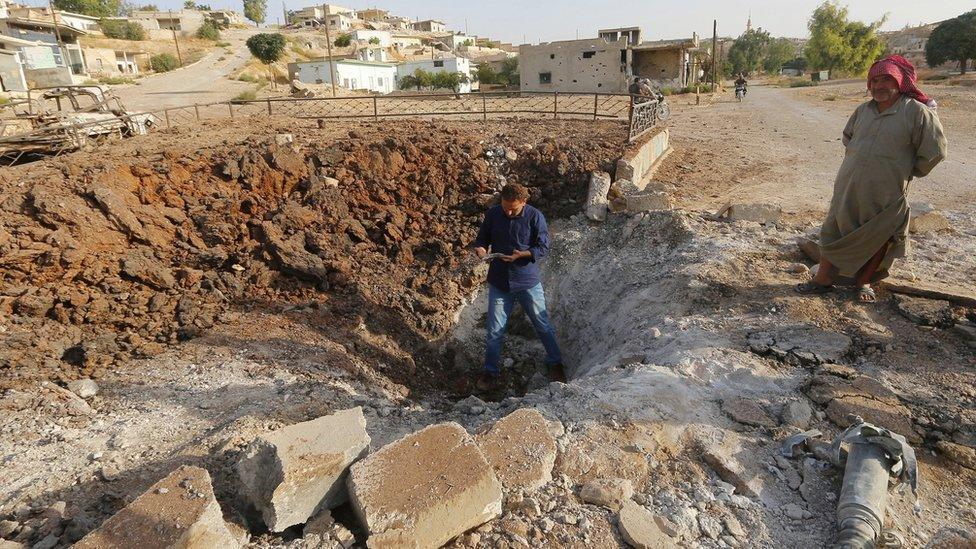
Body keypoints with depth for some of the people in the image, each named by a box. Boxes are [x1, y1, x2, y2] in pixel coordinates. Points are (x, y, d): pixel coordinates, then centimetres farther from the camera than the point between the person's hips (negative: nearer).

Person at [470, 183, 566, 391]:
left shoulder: (535, 216, -11)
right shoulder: (493, 214, -4)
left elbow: (543, 248, -9)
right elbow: (482, 238, 8)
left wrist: (522, 254, -25)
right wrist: (480, 249, -16)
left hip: (528, 281, -2)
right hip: (499, 282, 2)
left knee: (543, 324, 11)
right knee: (494, 330, 7)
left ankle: (555, 363, 33)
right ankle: (490, 372, 25)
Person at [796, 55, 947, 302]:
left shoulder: (917, 112, -10)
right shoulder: (863, 111, 6)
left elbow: (935, 151, -7)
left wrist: (907, 172, 2)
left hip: (885, 196, -4)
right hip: (847, 189, 5)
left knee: (878, 240, 9)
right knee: (834, 234, 8)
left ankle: (864, 281, 27)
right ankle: (823, 280, 18)